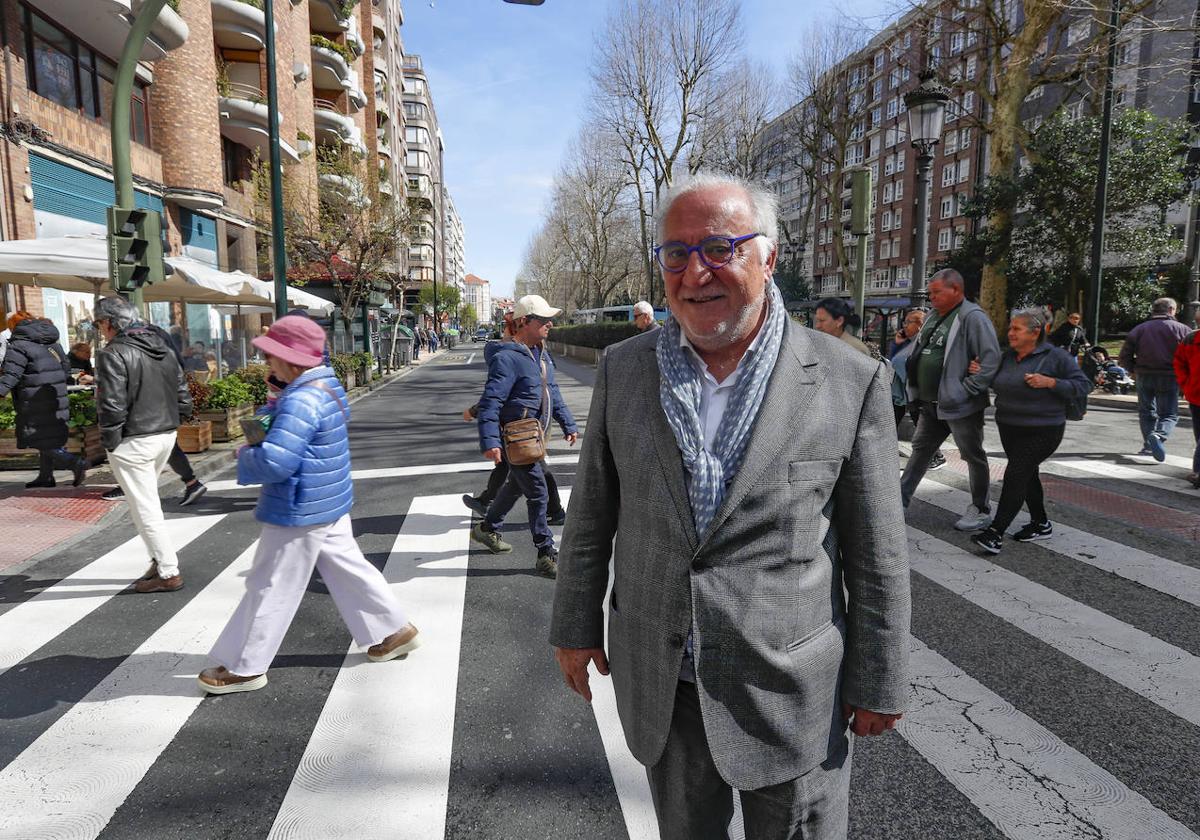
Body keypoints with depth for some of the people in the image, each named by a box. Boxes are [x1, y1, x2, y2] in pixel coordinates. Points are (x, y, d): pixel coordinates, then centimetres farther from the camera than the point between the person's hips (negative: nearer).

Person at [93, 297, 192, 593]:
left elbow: (112, 406, -19)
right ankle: (160, 559, 25)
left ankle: (169, 573, 7)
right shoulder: (164, 349, 9)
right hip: (166, 435, 8)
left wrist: (110, 442, -8)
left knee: (145, 508, 1)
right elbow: (183, 397, 10)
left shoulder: (113, 354, -14)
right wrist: (169, 421, 15)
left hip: (133, 442, -8)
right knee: (146, 501, 22)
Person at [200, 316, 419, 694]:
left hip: (299, 514, -9)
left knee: (271, 589, 5)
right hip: (331, 506, 9)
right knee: (348, 569, 19)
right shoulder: (329, 387, 4)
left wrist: (245, 455, -11)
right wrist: (272, 419, 7)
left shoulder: (300, 402, -26)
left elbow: (275, 462, -32)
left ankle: (244, 667, 21)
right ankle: (393, 631, 28)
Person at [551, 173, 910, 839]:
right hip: (658, 682, 3)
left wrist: (878, 682, -1)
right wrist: (576, 623, 9)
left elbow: (875, 551, -5)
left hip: (790, 691, -2)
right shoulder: (622, 370, -3)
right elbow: (592, 510, 4)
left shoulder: (848, 381, -11)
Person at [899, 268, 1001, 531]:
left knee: (973, 456, 6)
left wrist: (967, 390, -20)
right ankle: (901, 496, 27)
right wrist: (917, 391, 12)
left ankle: (981, 510, 19)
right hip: (930, 403, 8)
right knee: (920, 449, 16)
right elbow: (919, 355, 19)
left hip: (960, 406, -8)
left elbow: (992, 359, -22)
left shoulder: (973, 318, -16)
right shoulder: (934, 317, 11)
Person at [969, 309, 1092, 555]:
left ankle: (995, 533, -14)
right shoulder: (1007, 356, 7)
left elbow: (1083, 385, -9)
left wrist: (1050, 382, -22)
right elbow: (998, 385, 21)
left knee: (1016, 475, -14)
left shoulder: (1055, 356, -10)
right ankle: (1041, 524, 33)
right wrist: (979, 372, 1)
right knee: (1027, 475, 16)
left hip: (1041, 431, -7)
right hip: (1009, 428, 7)